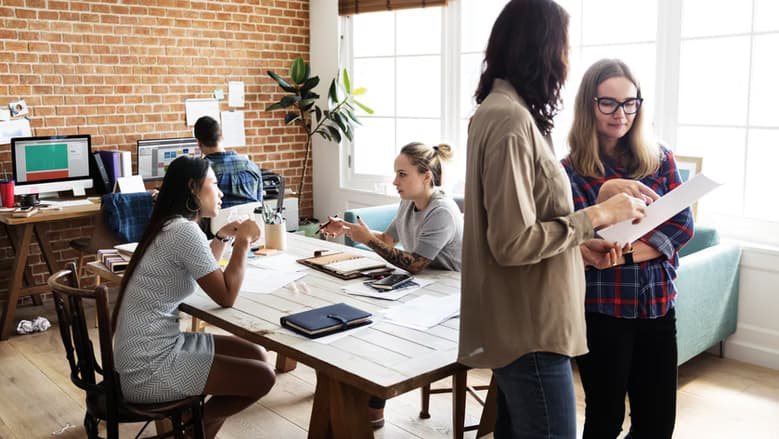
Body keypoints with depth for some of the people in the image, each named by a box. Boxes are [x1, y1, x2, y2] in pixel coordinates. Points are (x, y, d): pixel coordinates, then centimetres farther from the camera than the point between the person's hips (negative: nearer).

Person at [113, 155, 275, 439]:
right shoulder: (185, 231, -19)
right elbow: (226, 297, -16)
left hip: (156, 347, 10)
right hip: (149, 369, -10)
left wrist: (222, 238, 14)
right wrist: (243, 241, -8)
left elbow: (205, 274, 25)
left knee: (257, 355, 11)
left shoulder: (170, 226, 11)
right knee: (263, 377, -6)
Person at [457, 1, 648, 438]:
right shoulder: (509, 119, -19)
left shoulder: (502, 110, 12)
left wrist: (581, 244, 10)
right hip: (529, 328, -10)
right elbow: (514, 243, -23)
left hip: (521, 322, 10)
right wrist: (598, 215, -15)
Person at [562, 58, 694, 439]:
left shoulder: (660, 160, 6)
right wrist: (606, 194, -29)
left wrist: (622, 254, -16)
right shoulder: (571, 170, -5)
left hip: (657, 306, 4)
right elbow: (581, 246, -11)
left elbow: (683, 225, -2)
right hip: (601, 311, -3)